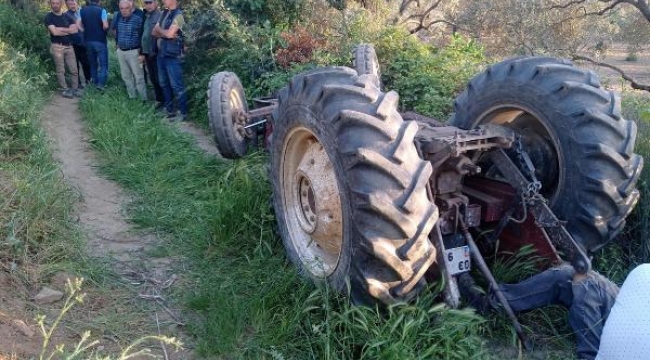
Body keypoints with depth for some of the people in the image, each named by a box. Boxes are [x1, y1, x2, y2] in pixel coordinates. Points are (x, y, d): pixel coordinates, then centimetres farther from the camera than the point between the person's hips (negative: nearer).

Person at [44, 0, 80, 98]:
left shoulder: (67, 16, 11)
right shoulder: (49, 17, -3)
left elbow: (75, 30, -2)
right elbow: (54, 32, -15)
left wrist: (61, 29, -10)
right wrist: (68, 30, -3)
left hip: (69, 46, 4)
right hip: (57, 47, -4)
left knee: (74, 70, 2)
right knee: (60, 71, -1)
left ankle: (75, 89, 11)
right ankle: (64, 90, 5)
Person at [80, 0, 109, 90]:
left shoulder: (82, 10, 3)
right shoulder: (101, 10, -11)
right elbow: (105, 26, -20)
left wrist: (87, 30, 13)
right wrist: (102, 30, 1)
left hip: (88, 41, 5)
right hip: (100, 41, -5)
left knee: (92, 63, 16)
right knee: (103, 64, 0)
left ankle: (94, 82, 22)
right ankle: (100, 83, -10)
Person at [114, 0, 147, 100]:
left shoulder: (138, 19, -11)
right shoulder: (119, 19, 6)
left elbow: (143, 36, -8)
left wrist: (142, 53, -10)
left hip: (133, 52, -6)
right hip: (120, 51, 6)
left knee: (138, 77, -5)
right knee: (126, 76, 12)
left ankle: (144, 99, -1)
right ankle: (132, 97, 22)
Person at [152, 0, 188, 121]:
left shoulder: (178, 15, -11)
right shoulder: (163, 14, 13)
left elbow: (169, 34, -19)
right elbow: (154, 32, 10)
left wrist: (159, 30, 0)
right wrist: (165, 33, -8)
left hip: (173, 56, -8)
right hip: (161, 54, 8)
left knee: (176, 86, -5)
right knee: (164, 84, 14)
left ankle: (183, 113, 2)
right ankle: (169, 110, 24)